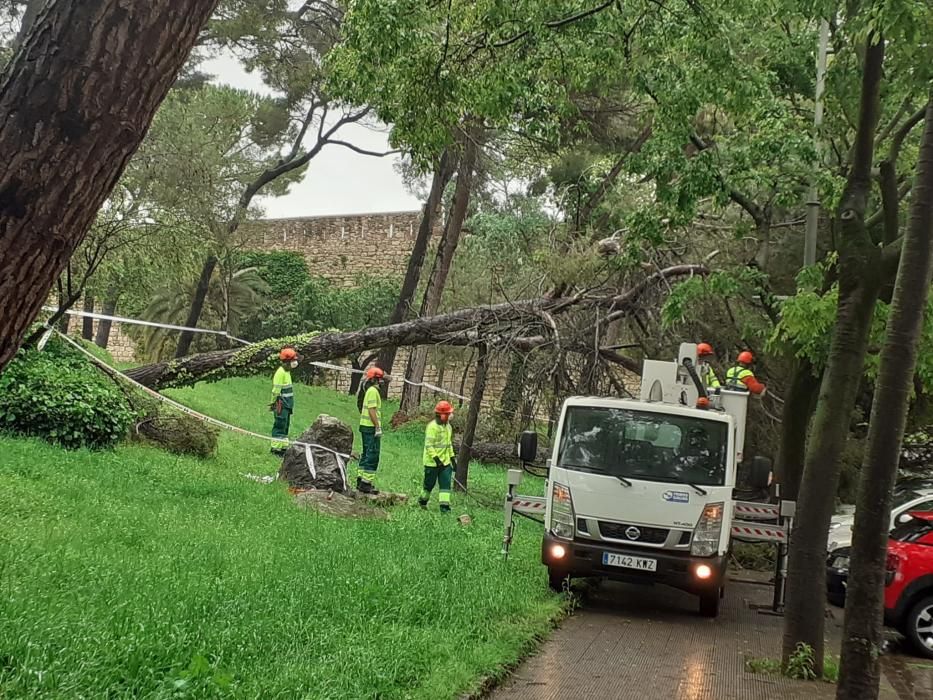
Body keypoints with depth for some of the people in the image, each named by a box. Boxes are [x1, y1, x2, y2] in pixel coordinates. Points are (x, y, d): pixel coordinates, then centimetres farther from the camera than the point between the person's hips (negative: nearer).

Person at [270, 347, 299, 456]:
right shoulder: (280, 372, -16)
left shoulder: (287, 372, 16)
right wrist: (274, 404, -17)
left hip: (287, 405, 10)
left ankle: (284, 447, 22)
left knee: (285, 426, 15)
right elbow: (276, 390, -17)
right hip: (281, 405, -10)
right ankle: (276, 448, -4)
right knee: (280, 426, -7)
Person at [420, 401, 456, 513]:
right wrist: (436, 459, -25)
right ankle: (422, 501, 30)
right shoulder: (432, 427, -17)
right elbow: (428, 445, -21)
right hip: (432, 462, -7)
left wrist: (452, 458, 19)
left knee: (446, 483, -3)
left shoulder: (448, 426, 10)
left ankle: (444, 505, -5)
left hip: (445, 461, 7)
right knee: (429, 484, 7)